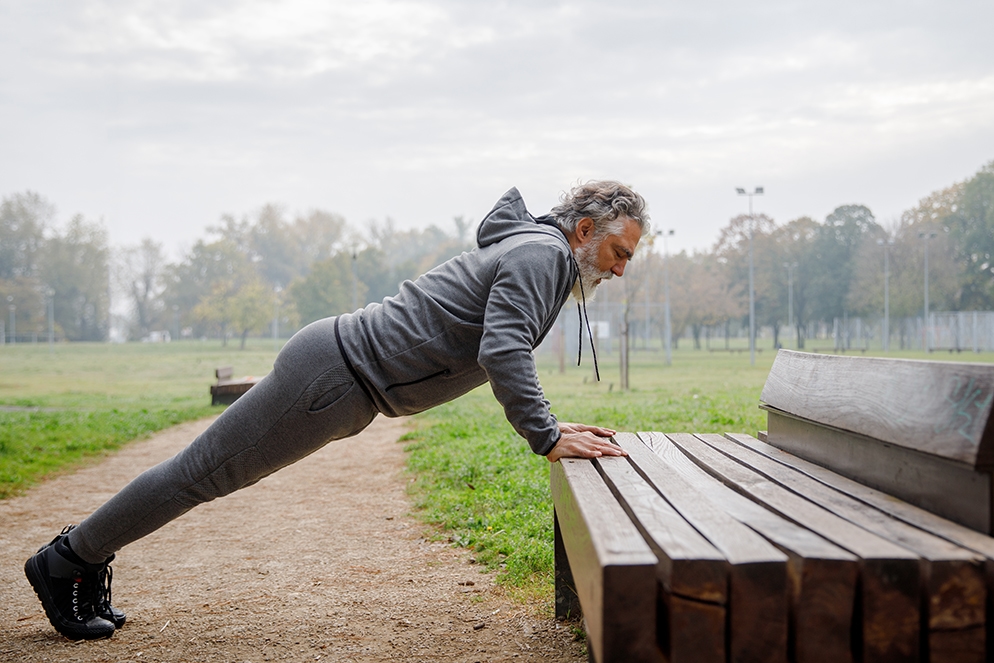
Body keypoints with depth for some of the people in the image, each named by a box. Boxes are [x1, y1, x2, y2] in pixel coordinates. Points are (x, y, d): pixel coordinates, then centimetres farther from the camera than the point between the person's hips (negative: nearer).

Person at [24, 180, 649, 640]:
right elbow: (502, 352, -30)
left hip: (344, 384, 9)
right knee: (202, 472, 2)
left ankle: (89, 554, 29)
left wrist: (549, 424, 15)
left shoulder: (534, 256, 16)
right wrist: (547, 438, -28)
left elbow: (504, 354, 24)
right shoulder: (540, 254, -16)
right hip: (334, 372, -9)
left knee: (204, 474, 16)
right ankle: (65, 561, 16)